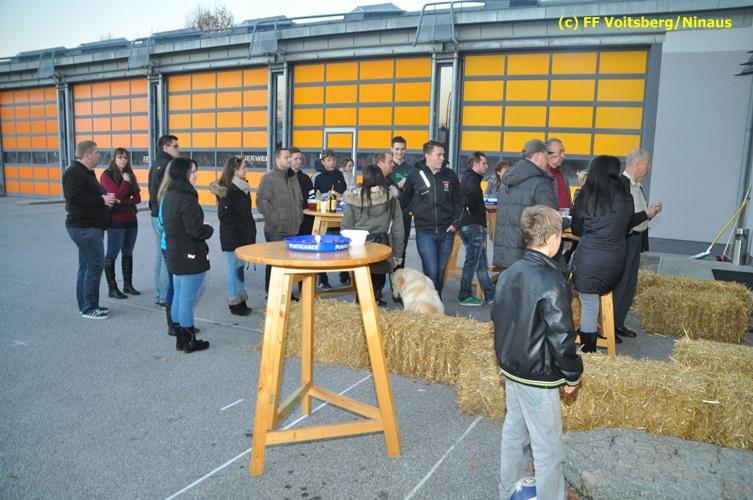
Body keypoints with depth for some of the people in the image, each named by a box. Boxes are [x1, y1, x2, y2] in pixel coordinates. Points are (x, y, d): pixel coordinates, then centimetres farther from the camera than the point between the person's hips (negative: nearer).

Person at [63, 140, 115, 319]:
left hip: (91, 226, 11)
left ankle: (85, 305, 22)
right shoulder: (75, 172, -15)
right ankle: (89, 308, -2)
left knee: (87, 265, 14)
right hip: (84, 227, -11)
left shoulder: (86, 172, 18)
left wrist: (105, 198, 8)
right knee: (95, 264, -9)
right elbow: (75, 197, -25)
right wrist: (102, 200, -20)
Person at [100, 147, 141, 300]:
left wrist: (122, 202, -11)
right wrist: (126, 182, -7)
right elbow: (117, 194, -17)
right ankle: (112, 288, 5)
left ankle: (128, 285, 19)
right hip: (115, 220, -6)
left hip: (131, 220, 6)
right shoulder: (107, 175, -3)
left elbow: (137, 198, 3)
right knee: (112, 254, -1)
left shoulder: (130, 175, 13)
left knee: (128, 253, 11)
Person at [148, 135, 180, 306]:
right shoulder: (168, 165, -15)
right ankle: (165, 297, -2)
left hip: (156, 215, 10)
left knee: (160, 254, 15)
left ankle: (159, 295, 22)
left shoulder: (155, 164, 17)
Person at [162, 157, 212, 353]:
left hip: (174, 254, 9)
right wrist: (209, 230, -2)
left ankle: (181, 338, 25)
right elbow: (196, 230, -23)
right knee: (188, 300, 0)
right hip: (191, 256, -9)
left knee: (178, 298, 16)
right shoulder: (186, 198, -20)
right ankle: (189, 342, 10)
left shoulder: (168, 196, 9)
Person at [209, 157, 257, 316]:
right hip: (232, 237, -8)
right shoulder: (227, 190, -15)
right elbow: (223, 214, -18)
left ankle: (240, 301, 22)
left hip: (243, 236, 8)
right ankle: (235, 303, 9)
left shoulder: (242, 187, 11)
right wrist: (239, 228, -15)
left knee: (239, 267, 13)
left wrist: (250, 230, 11)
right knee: (235, 267, -1)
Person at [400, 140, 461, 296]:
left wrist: (456, 223, 1)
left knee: (441, 271, 12)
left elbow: (458, 203, 10)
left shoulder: (450, 175, 5)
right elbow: (403, 201, 8)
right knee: (431, 271, -9)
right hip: (425, 232, -3)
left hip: (446, 232, 3)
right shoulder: (415, 175, -1)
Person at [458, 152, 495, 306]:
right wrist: (472, 210, -20)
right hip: (474, 226, -10)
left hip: (467, 225, 10)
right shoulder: (472, 178, -12)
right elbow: (472, 194, -34)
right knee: (472, 262, -1)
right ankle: (465, 296, 8)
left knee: (481, 263, 13)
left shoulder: (467, 177, 19)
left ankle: (490, 295, 20)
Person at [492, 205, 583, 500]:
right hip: (538, 377, -8)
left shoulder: (509, 273, -1)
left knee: (513, 430, 22)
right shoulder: (553, 283, -24)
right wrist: (572, 376, -6)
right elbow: (562, 338, -21)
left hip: (510, 368, 8)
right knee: (547, 445, 7)